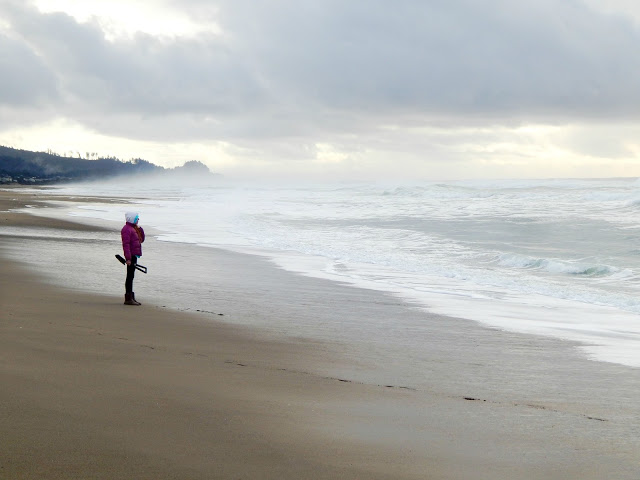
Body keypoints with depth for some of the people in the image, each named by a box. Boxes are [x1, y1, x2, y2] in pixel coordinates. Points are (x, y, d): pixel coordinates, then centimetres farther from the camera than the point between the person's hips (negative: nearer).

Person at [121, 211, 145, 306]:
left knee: (131, 277, 14)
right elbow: (126, 244, -20)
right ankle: (128, 299, -6)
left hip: (134, 255, 10)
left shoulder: (133, 228, 19)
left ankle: (131, 297, 20)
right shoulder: (127, 229, -13)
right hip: (131, 256, -10)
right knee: (130, 276, -8)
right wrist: (128, 258, -25)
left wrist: (139, 229, 8)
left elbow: (141, 240, 23)